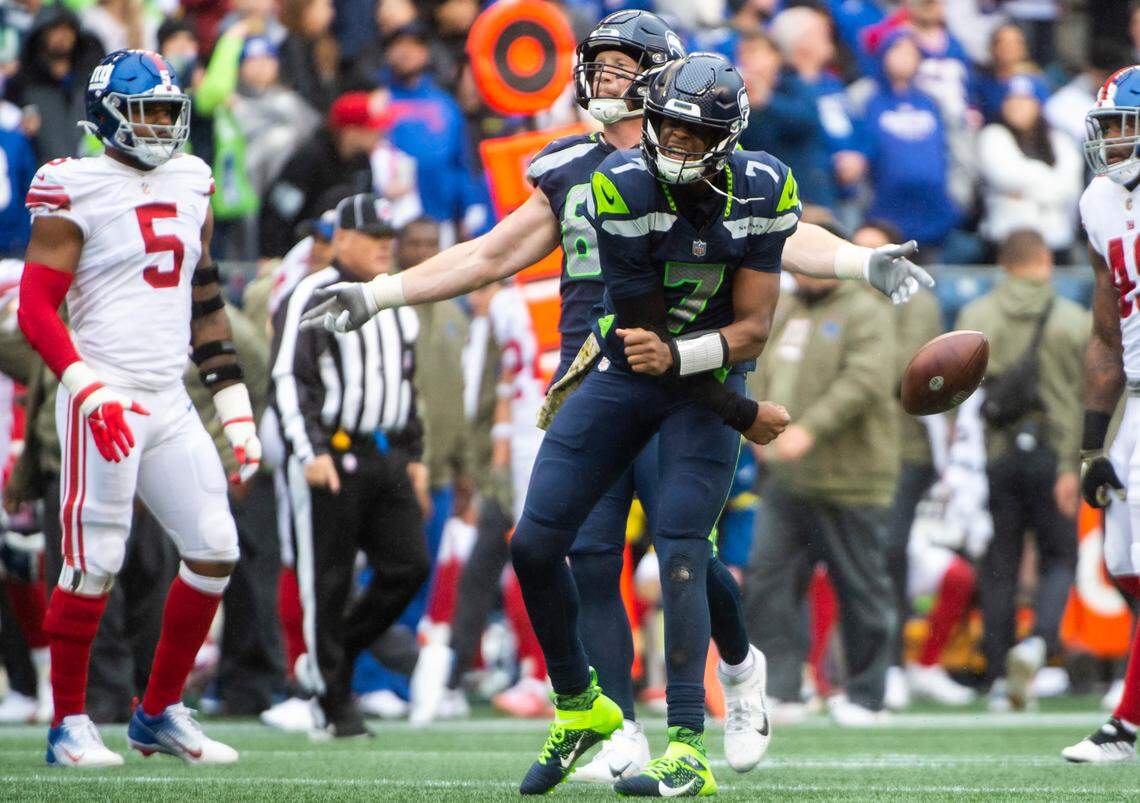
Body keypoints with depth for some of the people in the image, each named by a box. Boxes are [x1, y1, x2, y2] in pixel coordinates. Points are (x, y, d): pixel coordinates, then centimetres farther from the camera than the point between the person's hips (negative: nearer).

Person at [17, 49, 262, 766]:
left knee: (216, 551, 3)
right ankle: (69, 725, 3)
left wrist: (238, 411, 14)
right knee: (95, 563, -7)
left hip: (170, 404, 7)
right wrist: (89, 390, -22)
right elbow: (36, 308, -10)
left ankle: (160, 714, 13)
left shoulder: (190, 187, 14)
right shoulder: (76, 192, -7)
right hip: (104, 402, -7)